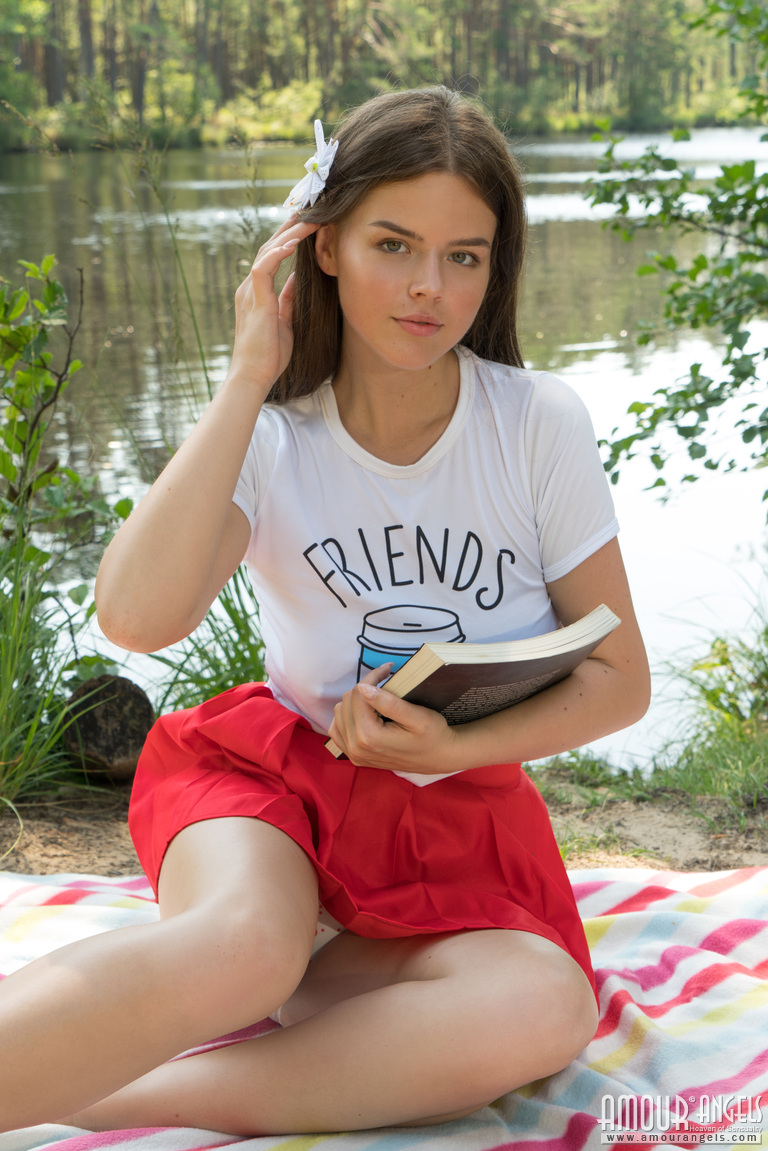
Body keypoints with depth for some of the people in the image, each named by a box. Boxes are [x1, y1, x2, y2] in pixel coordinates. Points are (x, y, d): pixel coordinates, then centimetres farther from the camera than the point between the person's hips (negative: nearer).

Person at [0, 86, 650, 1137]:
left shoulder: (539, 426, -7)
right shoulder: (272, 432, -7)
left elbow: (619, 679, -1)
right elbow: (137, 617, -26)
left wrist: (455, 749, -18)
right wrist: (248, 380, -22)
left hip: (463, 799, 2)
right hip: (275, 766, -2)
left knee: (542, 1014, -30)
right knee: (243, 948, -37)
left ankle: (91, 1096, -27)